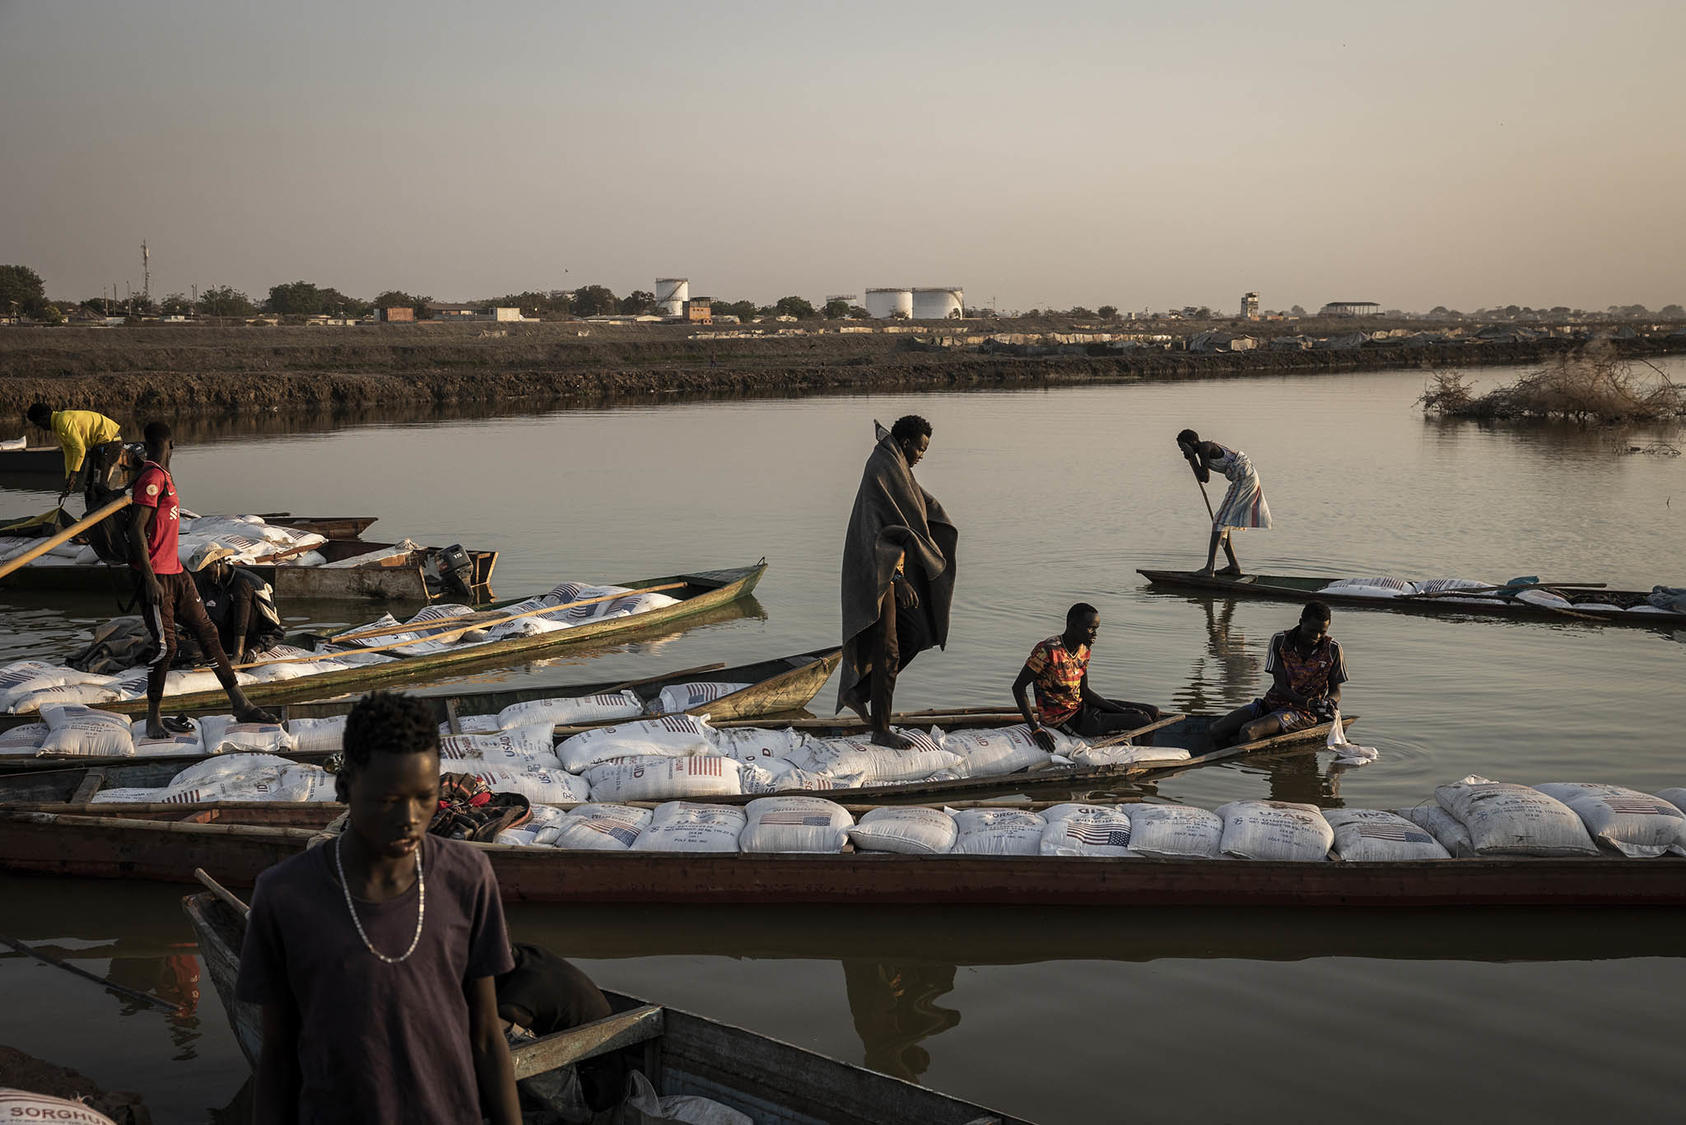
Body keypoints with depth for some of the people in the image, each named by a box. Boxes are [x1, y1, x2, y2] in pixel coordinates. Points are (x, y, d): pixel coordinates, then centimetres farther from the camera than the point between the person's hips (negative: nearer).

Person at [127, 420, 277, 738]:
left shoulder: (163, 476, 16)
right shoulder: (152, 477, -14)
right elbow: (137, 530, -20)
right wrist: (150, 580, -23)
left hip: (175, 572, 10)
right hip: (155, 577, -10)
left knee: (207, 632, 7)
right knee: (166, 647, -7)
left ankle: (241, 706, 10)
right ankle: (153, 721, 6)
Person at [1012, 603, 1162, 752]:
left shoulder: (1083, 650, 2)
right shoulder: (1048, 650, -24)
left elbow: (1085, 691, 6)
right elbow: (1018, 687, -21)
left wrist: (1123, 711, -2)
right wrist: (1035, 729, -26)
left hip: (1081, 707, 9)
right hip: (1066, 721, -9)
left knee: (1152, 712, 7)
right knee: (1143, 722, -12)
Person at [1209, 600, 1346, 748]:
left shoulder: (1333, 649, -4)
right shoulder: (1279, 641, -4)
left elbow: (1336, 691, 3)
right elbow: (1281, 687, -8)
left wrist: (1330, 702, -24)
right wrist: (1308, 702, -27)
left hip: (1302, 713, -3)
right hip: (1273, 702, 3)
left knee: (1248, 731, -31)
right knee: (1216, 730, -17)